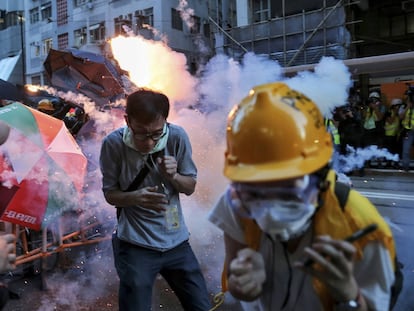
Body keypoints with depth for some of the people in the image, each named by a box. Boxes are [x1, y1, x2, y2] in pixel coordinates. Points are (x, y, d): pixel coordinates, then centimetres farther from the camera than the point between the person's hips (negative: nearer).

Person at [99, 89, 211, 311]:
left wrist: (174, 176, -22)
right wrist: (135, 197, -25)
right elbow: (110, 194, -4)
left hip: (176, 241, 3)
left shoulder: (177, 137, -13)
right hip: (135, 245, -2)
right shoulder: (113, 144, -16)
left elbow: (190, 187, 0)